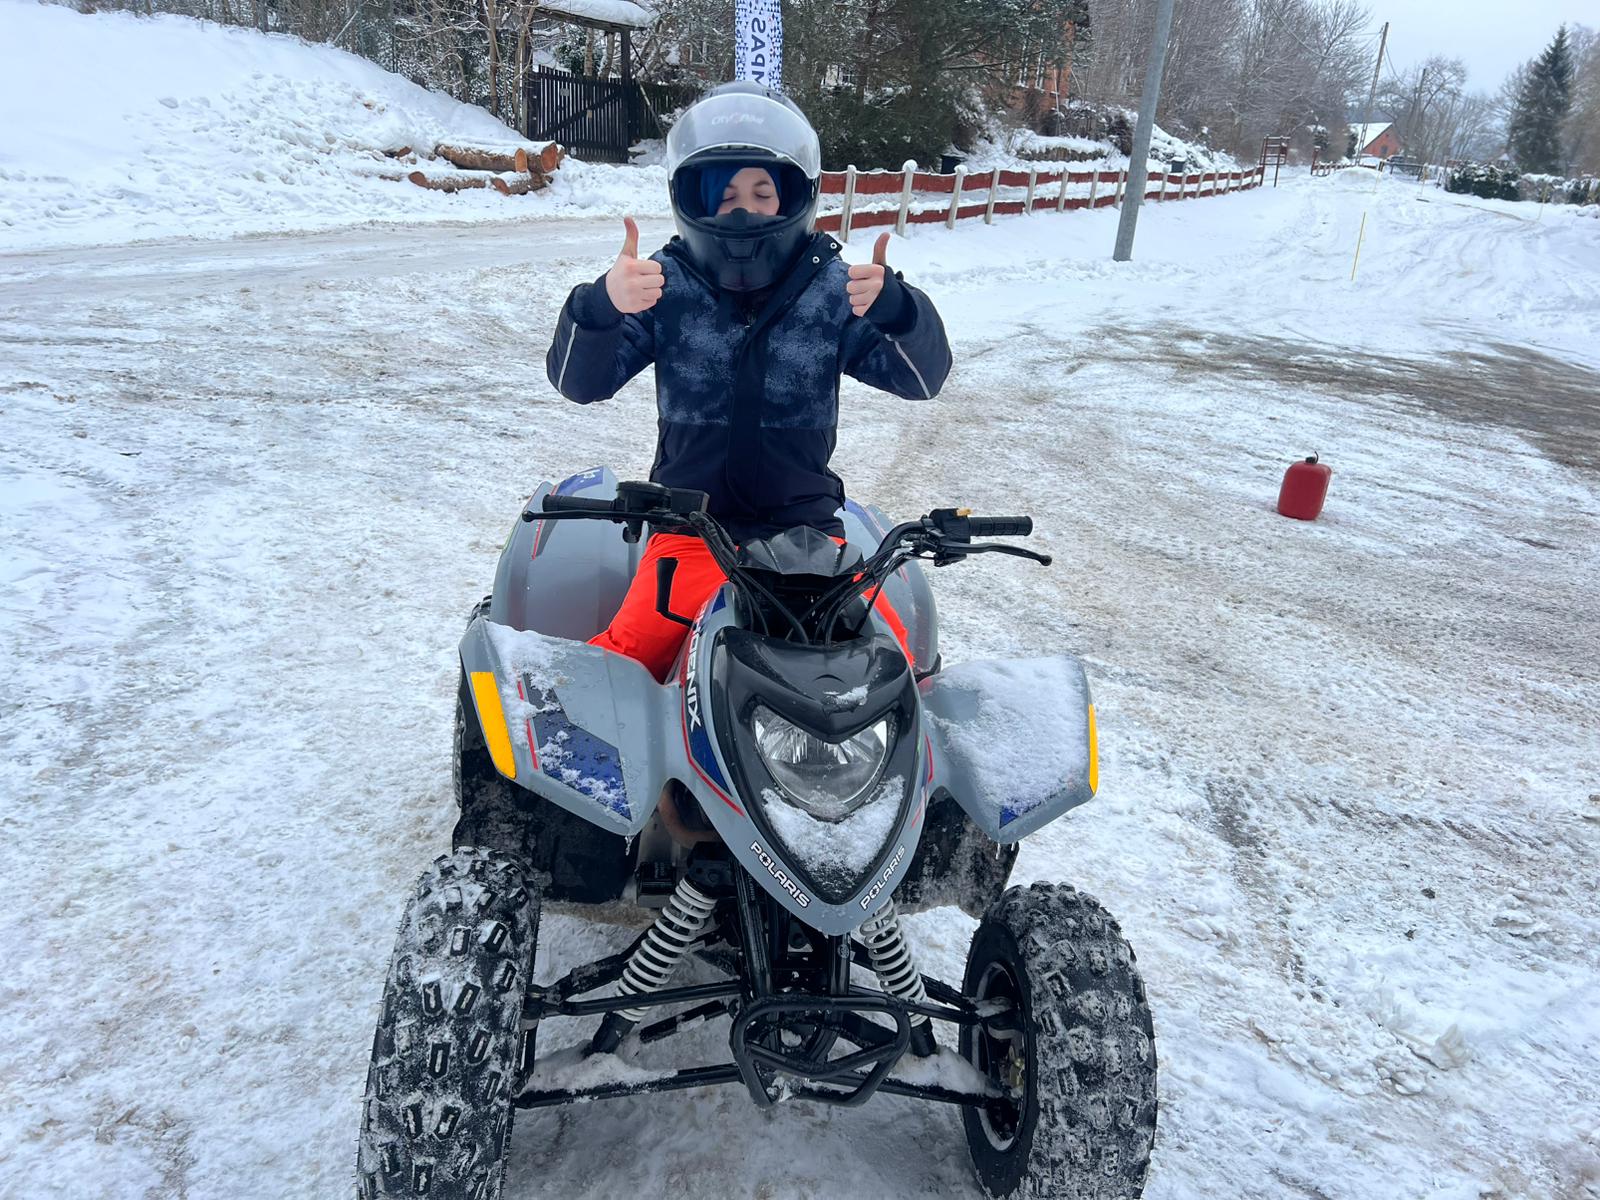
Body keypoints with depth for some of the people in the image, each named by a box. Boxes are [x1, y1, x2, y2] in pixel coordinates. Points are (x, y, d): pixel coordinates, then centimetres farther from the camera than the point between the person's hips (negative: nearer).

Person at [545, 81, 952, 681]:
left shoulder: (831, 287, 0)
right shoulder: (667, 285, -1)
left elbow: (923, 375, -6)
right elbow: (578, 381, -6)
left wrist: (895, 307, -29)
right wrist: (601, 305, -29)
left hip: (807, 525, 1)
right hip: (692, 525, 0)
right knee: (622, 656, -21)